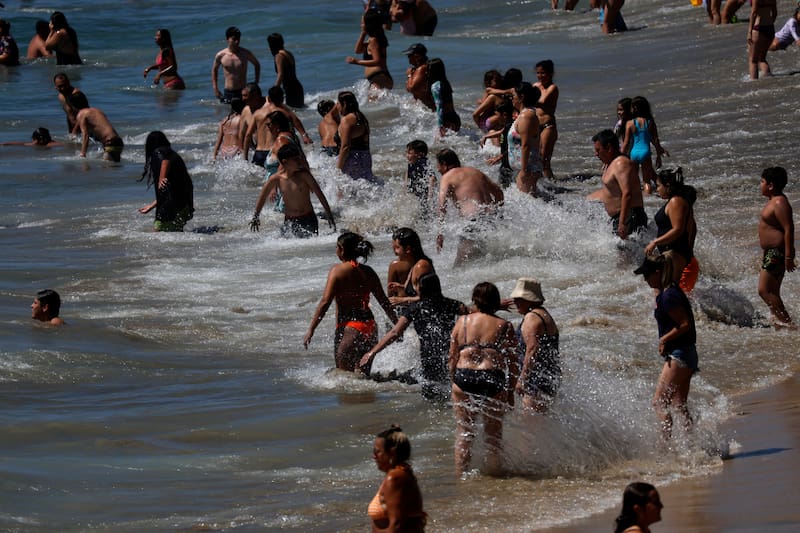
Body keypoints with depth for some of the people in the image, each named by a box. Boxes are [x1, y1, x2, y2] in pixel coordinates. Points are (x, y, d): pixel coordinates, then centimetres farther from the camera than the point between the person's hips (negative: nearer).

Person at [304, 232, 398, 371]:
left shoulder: (338, 270, -8)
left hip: (349, 328, -6)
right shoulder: (368, 272, 8)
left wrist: (311, 330, -12)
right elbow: (384, 302, 13)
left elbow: (325, 302, -14)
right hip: (370, 327, 6)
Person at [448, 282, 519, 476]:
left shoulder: (462, 322, 6)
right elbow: (512, 363, 1)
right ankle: (494, 470, 14)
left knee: (463, 431, 10)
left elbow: (452, 359, 7)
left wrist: (454, 382, 16)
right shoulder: (504, 327, 2)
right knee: (494, 430, 13)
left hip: (463, 378, 1)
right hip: (493, 379, -1)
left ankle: (460, 472, 9)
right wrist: (510, 392, 9)